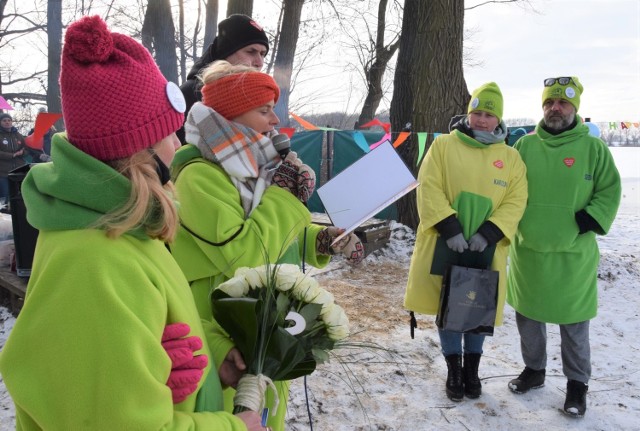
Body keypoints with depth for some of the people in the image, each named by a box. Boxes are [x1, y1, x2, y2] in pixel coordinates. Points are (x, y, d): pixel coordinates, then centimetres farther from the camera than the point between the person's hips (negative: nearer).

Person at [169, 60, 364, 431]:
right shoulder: (200, 176, -21)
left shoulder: (254, 164, 5)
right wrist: (284, 195, -21)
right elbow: (241, 254, -29)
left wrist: (325, 240, -2)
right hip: (228, 345, -8)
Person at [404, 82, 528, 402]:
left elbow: (515, 201, -1)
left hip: (486, 248, 2)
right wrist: (450, 228, -18)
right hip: (445, 244, -1)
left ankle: (472, 370, 33)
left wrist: (488, 233, -16)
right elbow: (429, 189, -9)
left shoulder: (511, 157, 6)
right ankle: (453, 371, 26)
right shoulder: (443, 145, -1)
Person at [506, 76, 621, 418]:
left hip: (573, 254, -2)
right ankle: (534, 370, 35)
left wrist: (585, 223, -12)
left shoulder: (594, 148, -2)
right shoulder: (525, 145, 4)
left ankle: (577, 384, 26)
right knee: (528, 316, 15)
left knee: (574, 324, 8)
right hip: (528, 250, 3)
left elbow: (609, 193, 0)